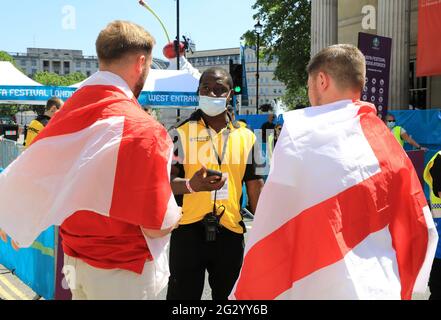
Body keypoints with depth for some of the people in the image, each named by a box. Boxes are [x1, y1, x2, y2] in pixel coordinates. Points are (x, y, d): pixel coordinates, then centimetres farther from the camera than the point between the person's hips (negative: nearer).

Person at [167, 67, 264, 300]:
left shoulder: (246, 136, 6)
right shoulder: (181, 133, -1)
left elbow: (255, 186, 10)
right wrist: (191, 185, -27)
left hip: (230, 231, 2)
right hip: (188, 230, -2)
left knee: (227, 293, 16)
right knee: (183, 294, 7)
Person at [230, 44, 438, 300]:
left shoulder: (301, 128, -8)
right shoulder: (386, 140, 6)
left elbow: (273, 221, -9)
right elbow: (419, 227, 7)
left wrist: (249, 292, 1)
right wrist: (398, 287, 19)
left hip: (320, 287, -5)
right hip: (383, 287, 5)